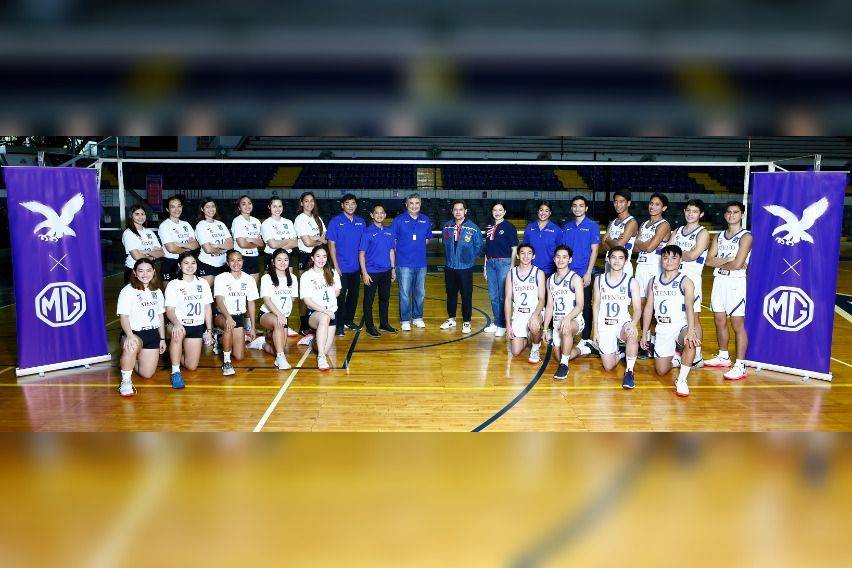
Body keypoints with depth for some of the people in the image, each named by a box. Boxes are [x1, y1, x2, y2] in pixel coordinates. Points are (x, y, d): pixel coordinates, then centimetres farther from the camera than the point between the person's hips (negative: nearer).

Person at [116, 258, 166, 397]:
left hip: (153, 334, 6)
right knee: (132, 347, -42)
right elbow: (123, 316, -18)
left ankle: (133, 360, 36)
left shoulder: (157, 292, 12)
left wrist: (162, 339, 15)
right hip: (135, 333, -5)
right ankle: (126, 381, -21)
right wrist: (129, 336, -34)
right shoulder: (128, 291, -8)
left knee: (147, 374, 2)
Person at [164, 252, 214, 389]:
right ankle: (175, 372, -29)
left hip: (197, 327, 3)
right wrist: (176, 323, -33)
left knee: (191, 366, -2)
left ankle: (174, 354, 32)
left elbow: (207, 308, 8)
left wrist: (209, 330, 3)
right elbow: (169, 310, -12)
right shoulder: (173, 285, -4)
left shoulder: (203, 283, 6)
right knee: (178, 333, -42)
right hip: (179, 325, -3)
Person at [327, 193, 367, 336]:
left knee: (354, 295, 14)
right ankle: (339, 325, 7)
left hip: (356, 267, 5)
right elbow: (331, 244, -7)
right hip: (341, 267, -4)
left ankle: (349, 320, 29)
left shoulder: (361, 222, 5)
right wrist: (336, 266, -12)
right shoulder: (335, 222, -6)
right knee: (340, 296, -1)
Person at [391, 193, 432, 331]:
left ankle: (418, 317, 26)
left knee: (420, 293, 12)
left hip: (421, 263, 4)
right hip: (404, 263, -4)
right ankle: (405, 320, 10)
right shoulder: (399, 220, -4)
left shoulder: (426, 220, 6)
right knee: (405, 294, 0)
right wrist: (399, 251, 0)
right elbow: (392, 240, 1)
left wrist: (419, 249, 8)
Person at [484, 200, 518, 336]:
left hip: (504, 262, -5)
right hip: (490, 263, 6)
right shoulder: (489, 227, 13)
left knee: (503, 296, -2)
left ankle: (502, 325, 7)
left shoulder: (509, 227, -2)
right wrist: (485, 266, 14)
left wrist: (511, 267, -9)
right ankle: (496, 322, 21)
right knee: (493, 296, 10)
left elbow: (514, 249, -3)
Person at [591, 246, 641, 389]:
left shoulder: (631, 282, -3)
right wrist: (595, 330, 0)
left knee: (632, 334, -39)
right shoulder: (599, 279, 4)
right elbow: (596, 306, 6)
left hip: (623, 324, -2)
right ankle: (619, 353, 30)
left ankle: (629, 371, -20)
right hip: (604, 326, 2)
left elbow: (637, 309, -7)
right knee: (608, 367, -5)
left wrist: (633, 323, -29)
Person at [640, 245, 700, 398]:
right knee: (661, 371, 3)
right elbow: (648, 309, 12)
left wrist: (691, 331, -38)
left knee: (690, 342, -40)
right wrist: (644, 334, 10)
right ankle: (675, 359, 38)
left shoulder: (685, 282, -7)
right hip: (662, 329, 4)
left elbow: (689, 307, -22)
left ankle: (681, 380, -25)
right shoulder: (653, 281, 8)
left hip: (681, 327, -4)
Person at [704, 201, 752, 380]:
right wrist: (727, 260, -11)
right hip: (719, 280, 7)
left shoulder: (745, 237, -7)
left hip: (736, 282, -7)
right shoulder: (719, 236, 13)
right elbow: (709, 260, 3)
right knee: (719, 321, 13)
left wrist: (719, 263, -2)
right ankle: (723, 357, 29)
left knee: (738, 324, -6)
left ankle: (740, 366, -5)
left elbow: (737, 264, -17)